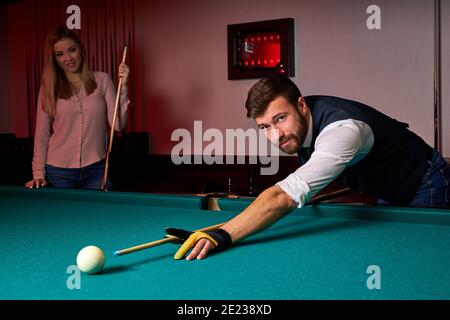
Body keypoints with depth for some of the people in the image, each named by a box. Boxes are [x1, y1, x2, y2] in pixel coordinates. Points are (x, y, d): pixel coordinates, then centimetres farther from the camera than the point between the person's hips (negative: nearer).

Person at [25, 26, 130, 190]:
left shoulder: (102, 80, 1)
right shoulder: (49, 87, 2)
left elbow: (118, 124, -6)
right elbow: (42, 134, 3)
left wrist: (122, 88, -15)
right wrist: (38, 173, -3)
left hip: (96, 169, 0)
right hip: (58, 172, 0)